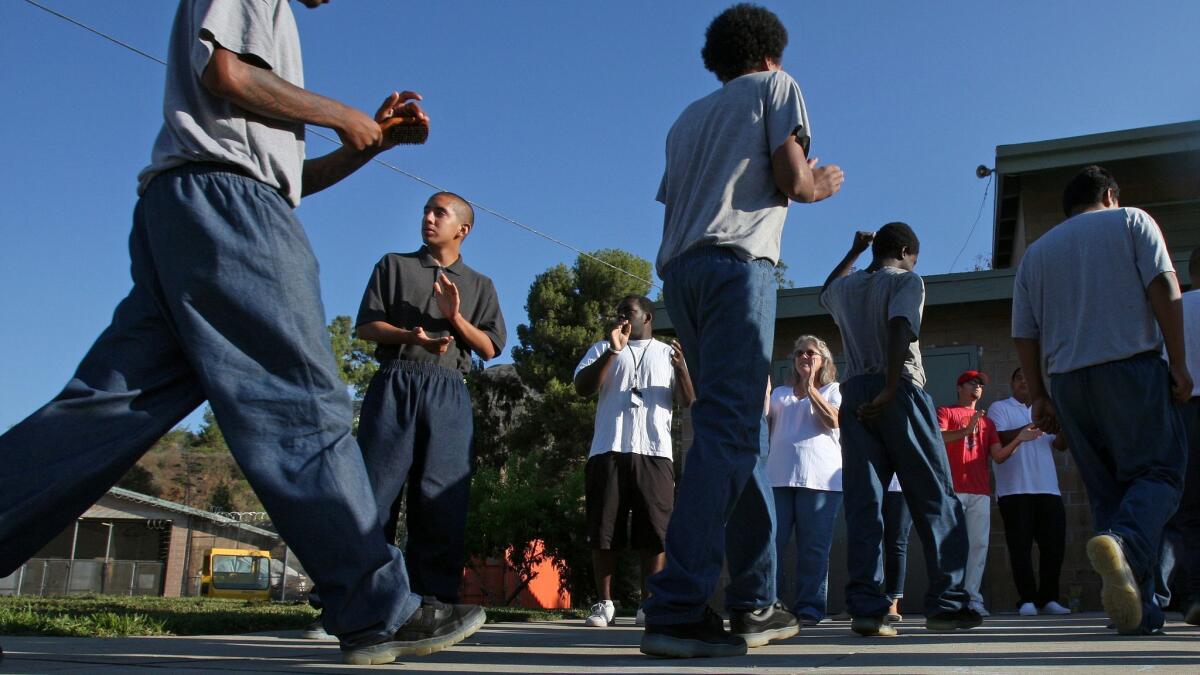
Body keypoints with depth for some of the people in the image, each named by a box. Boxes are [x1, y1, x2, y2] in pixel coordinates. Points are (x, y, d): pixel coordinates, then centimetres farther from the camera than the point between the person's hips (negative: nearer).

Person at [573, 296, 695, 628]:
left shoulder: (667, 353, 17)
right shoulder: (603, 349, 17)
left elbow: (687, 401, 8)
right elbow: (582, 387, 1)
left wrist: (682, 369, -12)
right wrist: (612, 351, -9)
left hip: (654, 452, 0)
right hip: (608, 450, 0)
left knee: (653, 531, -3)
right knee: (603, 531, -1)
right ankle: (604, 603, 7)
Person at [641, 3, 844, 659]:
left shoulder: (689, 116, 29)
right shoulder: (775, 86, 12)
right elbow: (791, 180, -1)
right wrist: (822, 183, 22)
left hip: (680, 271, 7)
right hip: (737, 261, -7)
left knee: (742, 430, 10)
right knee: (727, 429, -15)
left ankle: (755, 603, 10)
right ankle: (676, 607, -24)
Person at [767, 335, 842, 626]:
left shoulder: (832, 391, 14)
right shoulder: (780, 393, 23)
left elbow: (833, 420, -5)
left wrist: (810, 388, -6)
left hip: (820, 478, -2)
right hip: (778, 477, 3)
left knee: (813, 548, -2)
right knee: (770, 542, -5)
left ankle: (809, 609, 2)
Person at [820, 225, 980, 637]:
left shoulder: (846, 287, 20)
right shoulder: (906, 281, 4)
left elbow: (826, 291, 45)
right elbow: (900, 329, -15)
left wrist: (854, 251, 50)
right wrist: (890, 389, -22)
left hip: (855, 395, 5)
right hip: (900, 392, -5)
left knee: (862, 504, -3)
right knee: (936, 498, -1)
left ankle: (866, 607, -11)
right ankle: (946, 602, -7)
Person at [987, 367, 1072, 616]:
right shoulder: (1000, 408, 10)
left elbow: (1061, 444, 16)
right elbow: (998, 438, -7)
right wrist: (1028, 429, -17)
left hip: (1047, 488, 5)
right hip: (1015, 490, -5)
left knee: (1054, 544, 0)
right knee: (1021, 545, -5)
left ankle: (1048, 598, 8)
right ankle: (1027, 600, -3)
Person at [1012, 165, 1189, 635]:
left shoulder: (1037, 251, 19)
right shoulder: (1130, 221, 10)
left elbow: (1024, 333, 13)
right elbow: (1163, 286, -4)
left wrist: (1038, 395, 15)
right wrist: (1178, 362, -5)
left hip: (1067, 380, 4)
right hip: (1131, 367, -4)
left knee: (1107, 491, 7)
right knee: (1158, 472, -3)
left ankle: (1138, 610, 2)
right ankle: (1123, 543, -34)